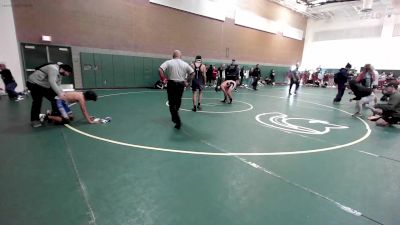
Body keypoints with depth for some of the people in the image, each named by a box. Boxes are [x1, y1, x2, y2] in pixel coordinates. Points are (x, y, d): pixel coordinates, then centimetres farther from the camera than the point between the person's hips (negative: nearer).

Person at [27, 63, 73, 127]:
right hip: (34, 83, -10)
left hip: (44, 85, 10)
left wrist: (61, 93, -12)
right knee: (37, 102, -10)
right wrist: (59, 93, -38)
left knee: (54, 98, 5)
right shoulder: (54, 69, -26)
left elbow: (58, 85, 3)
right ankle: (34, 120, 0)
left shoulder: (59, 73, 5)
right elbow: (52, 82, -37)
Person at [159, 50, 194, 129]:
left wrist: (163, 78, -4)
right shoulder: (185, 64, 5)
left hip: (171, 84, -3)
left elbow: (160, 69, -15)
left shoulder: (168, 62, -2)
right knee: (178, 102, 20)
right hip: (181, 84, 3)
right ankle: (175, 117, 38)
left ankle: (178, 121, -10)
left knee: (172, 103, 1)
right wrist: (187, 81, 5)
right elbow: (192, 72, 0)